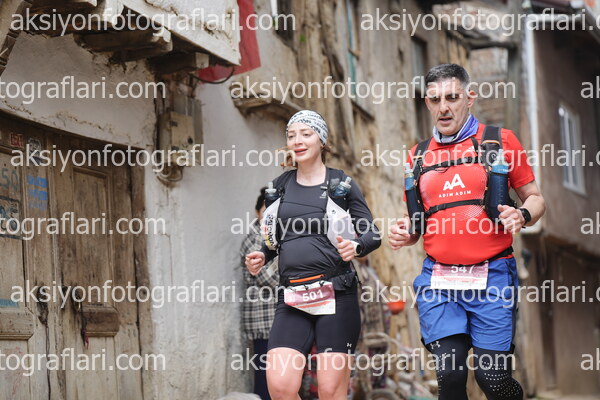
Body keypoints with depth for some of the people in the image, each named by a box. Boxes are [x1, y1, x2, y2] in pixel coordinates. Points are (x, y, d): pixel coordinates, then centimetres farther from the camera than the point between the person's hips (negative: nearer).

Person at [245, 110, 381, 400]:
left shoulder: (341, 185, 2)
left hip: (335, 295, -3)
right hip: (292, 298, 3)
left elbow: (373, 234, 2)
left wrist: (356, 247, -20)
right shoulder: (281, 186, 13)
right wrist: (262, 256, 3)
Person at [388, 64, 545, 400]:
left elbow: (535, 198, 9)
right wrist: (405, 234, 0)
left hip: (491, 277, -2)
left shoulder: (500, 141, 5)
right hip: (439, 280, 3)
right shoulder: (420, 156, 14)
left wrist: (523, 215, -13)